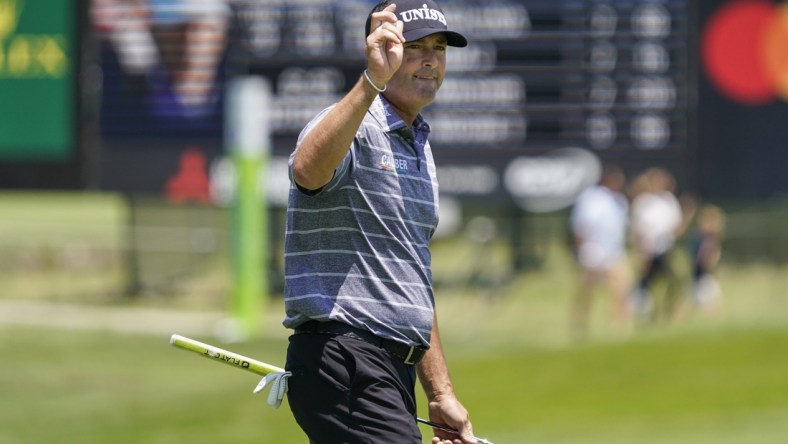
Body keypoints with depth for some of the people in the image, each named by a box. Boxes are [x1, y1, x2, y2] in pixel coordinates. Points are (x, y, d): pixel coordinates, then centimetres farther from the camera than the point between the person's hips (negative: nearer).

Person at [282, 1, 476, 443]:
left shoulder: (421, 149, 21)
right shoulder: (351, 126, -8)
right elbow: (308, 170, -35)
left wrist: (442, 394, 22)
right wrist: (371, 82, -46)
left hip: (395, 373, 9)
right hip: (341, 365, -9)